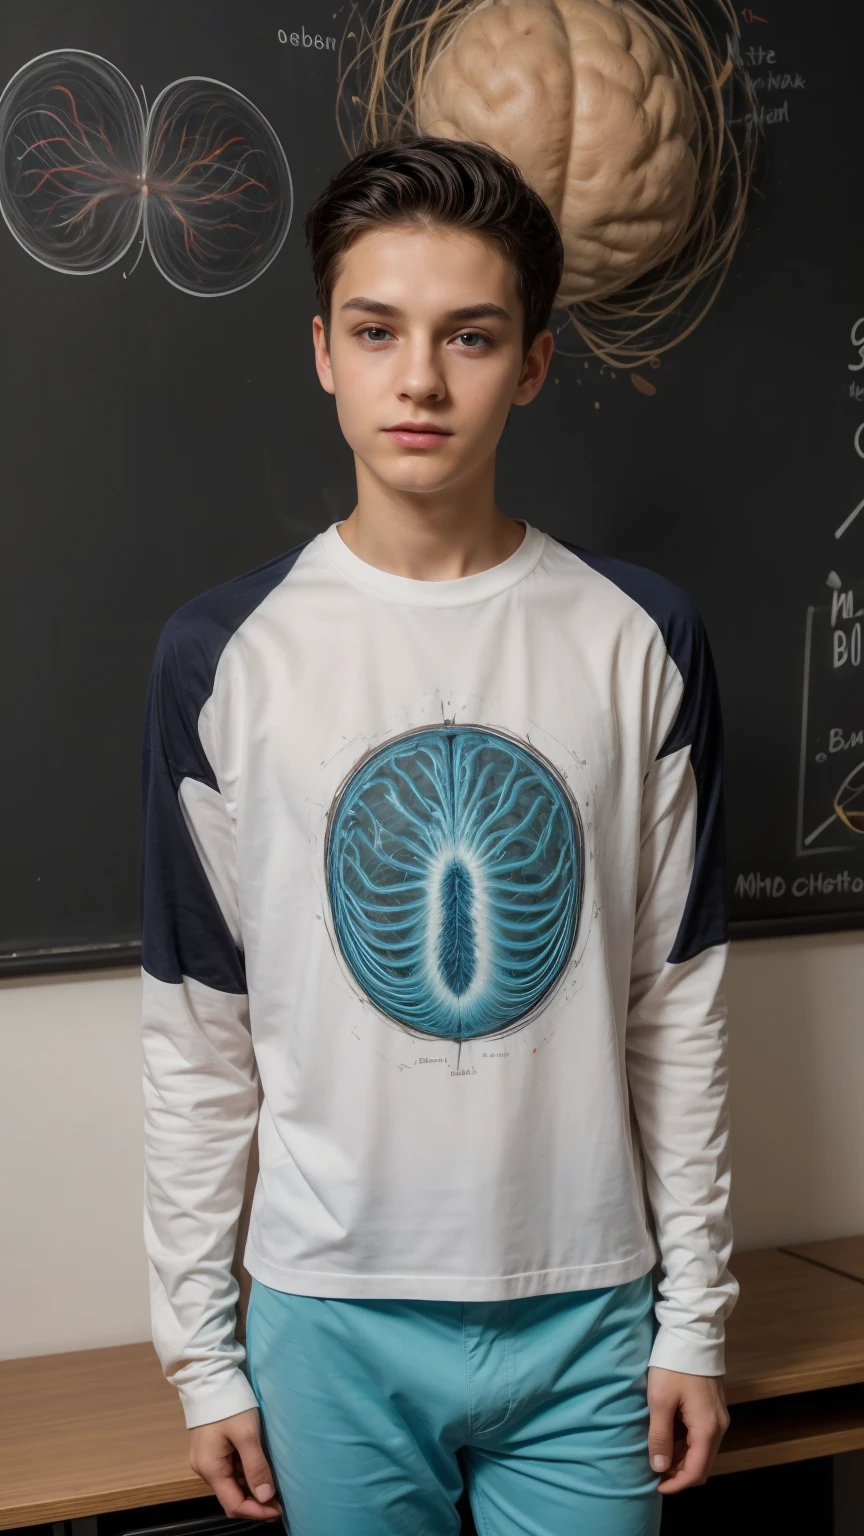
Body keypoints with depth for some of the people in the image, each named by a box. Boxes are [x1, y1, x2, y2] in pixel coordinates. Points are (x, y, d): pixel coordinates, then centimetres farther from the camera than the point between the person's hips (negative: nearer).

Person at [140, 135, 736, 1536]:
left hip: (587, 1310, 1)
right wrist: (200, 1347, 1)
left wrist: (696, 1312, 2)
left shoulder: (640, 641, -3)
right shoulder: (224, 654, -5)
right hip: (334, 1314, 0)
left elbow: (679, 1006, 2)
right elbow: (198, 1038, 0)